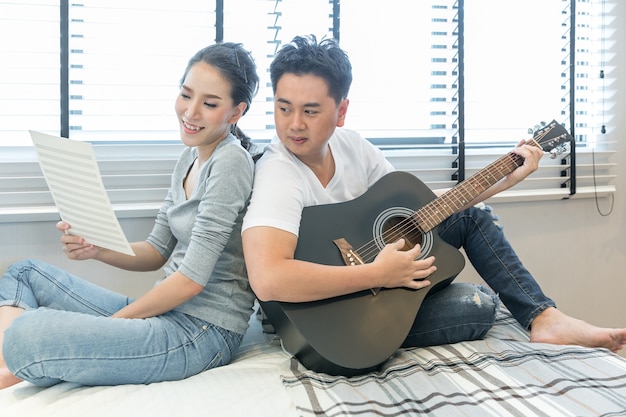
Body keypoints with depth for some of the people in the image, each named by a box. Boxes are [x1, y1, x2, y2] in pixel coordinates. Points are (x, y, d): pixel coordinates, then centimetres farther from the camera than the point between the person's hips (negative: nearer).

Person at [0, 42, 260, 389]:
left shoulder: (230, 162, -15)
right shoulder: (190, 157, 13)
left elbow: (192, 278, -18)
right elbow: (157, 252, 14)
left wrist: (113, 320, -8)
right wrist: (96, 249, -5)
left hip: (204, 332, -10)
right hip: (168, 313, 10)